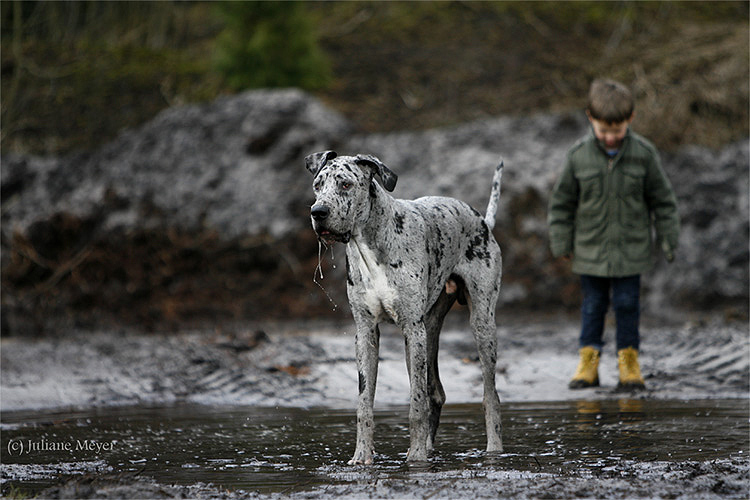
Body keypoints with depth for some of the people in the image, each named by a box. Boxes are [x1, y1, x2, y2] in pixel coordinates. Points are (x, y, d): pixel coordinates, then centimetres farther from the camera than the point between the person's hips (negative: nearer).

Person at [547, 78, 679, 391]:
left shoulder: (644, 154, -8)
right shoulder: (578, 155, -9)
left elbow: (662, 198, 2)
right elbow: (562, 201, 1)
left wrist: (668, 237, 4)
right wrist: (561, 242, 4)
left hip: (631, 248, 0)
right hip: (590, 248, 0)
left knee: (627, 304, 3)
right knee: (593, 305, 8)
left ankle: (629, 359, 15)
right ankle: (588, 360, 17)